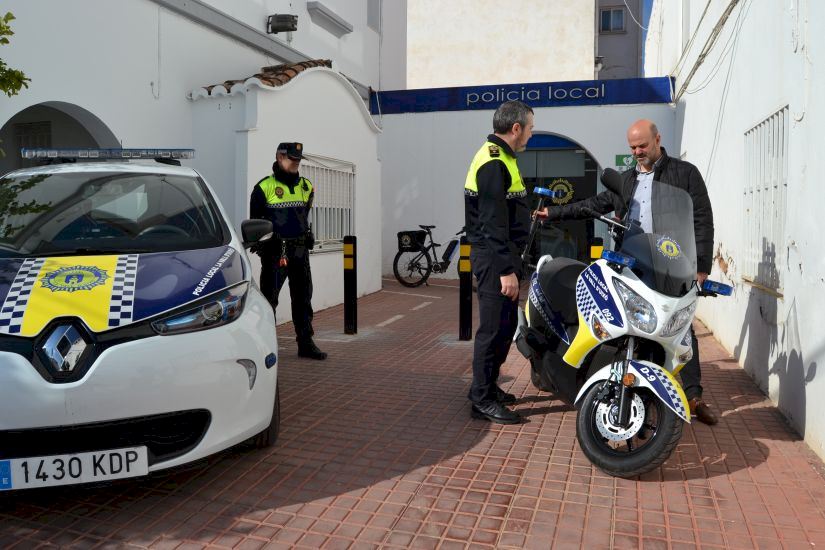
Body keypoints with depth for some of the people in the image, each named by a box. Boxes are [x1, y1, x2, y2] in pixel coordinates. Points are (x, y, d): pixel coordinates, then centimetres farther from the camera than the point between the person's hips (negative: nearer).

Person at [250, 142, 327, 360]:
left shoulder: (306, 186, 11)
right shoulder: (264, 187, -5)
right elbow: (255, 220, 1)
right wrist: (262, 244, 2)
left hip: (300, 250, 5)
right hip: (275, 252, -5)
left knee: (303, 297, 10)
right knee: (269, 298, 1)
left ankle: (305, 343, 19)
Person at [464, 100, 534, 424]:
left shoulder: (499, 158, 18)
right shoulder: (494, 163, -16)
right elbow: (494, 223, -22)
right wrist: (506, 270, -24)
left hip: (503, 254, 11)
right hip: (495, 256, -11)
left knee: (505, 325, 17)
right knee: (494, 327, -6)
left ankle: (489, 387, 28)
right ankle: (482, 400, 3)